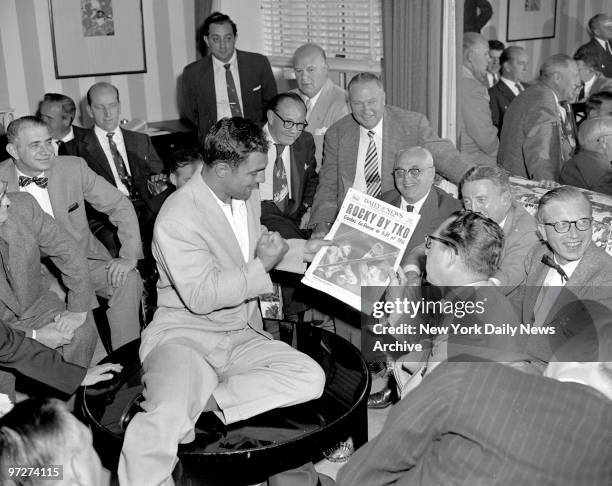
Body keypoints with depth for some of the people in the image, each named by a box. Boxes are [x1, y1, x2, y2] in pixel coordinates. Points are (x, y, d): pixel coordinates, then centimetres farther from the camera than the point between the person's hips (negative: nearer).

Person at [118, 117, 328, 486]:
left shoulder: (248, 195, 6)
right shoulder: (177, 219, -19)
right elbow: (200, 296, -22)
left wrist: (302, 250, 12)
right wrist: (262, 266, -20)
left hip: (242, 337, 8)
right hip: (184, 334, -7)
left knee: (311, 379, -16)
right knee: (166, 419, -34)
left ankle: (202, 400, -15)